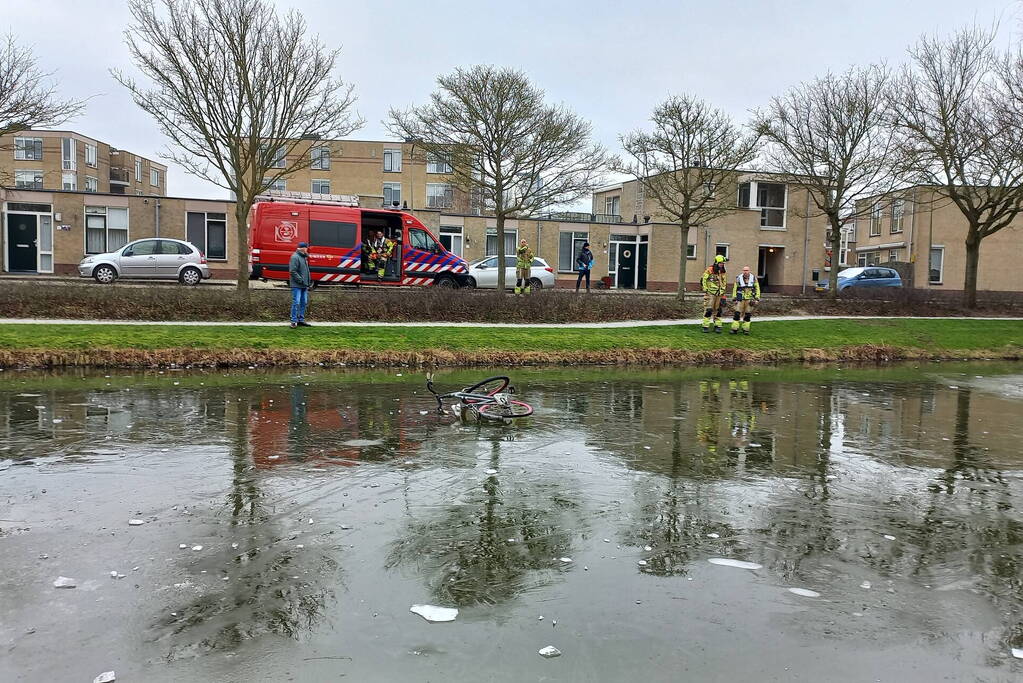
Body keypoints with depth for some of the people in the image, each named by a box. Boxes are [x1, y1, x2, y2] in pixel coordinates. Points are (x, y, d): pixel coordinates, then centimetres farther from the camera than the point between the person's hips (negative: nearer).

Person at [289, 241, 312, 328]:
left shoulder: (304, 257, 16)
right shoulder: (295, 257, -13)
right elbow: (293, 271, -19)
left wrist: (309, 280, 14)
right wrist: (301, 280, -19)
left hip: (304, 285, 9)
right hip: (297, 285, -9)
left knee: (304, 303, 12)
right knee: (296, 303, -8)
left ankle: (301, 320, 19)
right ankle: (294, 321, -3)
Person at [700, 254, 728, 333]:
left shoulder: (722, 273, 10)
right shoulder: (709, 271, -9)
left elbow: (724, 284, 17)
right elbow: (704, 281, -5)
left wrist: (724, 294, 12)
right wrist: (705, 291, -8)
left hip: (719, 295, 5)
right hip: (710, 294, -5)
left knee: (718, 310, 7)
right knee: (708, 310, -9)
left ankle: (717, 326, 12)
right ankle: (706, 326, -5)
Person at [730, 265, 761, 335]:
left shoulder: (753, 278, 3)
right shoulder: (738, 278, 1)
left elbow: (757, 289, 7)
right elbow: (735, 289, 5)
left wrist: (757, 299, 0)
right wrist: (734, 299, 1)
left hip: (750, 300, 1)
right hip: (740, 299, -1)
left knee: (748, 315, 4)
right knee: (737, 313, -6)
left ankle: (745, 329, 12)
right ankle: (734, 329, -2)